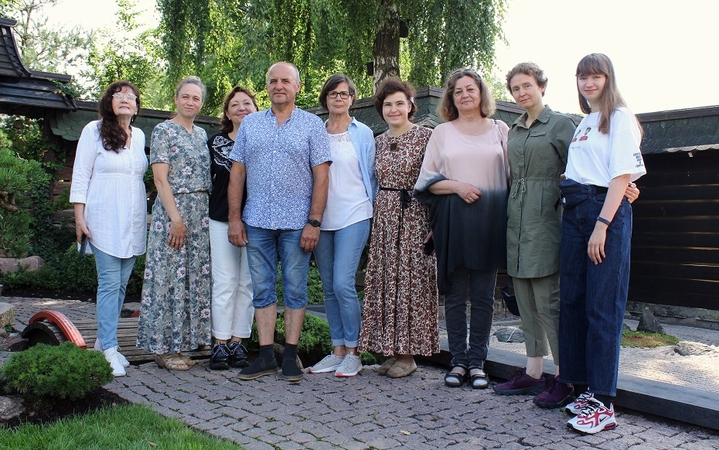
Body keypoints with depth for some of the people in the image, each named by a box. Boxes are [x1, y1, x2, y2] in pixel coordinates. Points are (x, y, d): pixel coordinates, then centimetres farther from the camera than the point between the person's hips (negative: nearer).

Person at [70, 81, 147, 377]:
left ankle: (103, 341, 18)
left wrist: (145, 215, 16)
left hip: (134, 221, 5)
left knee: (121, 284, 6)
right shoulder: (94, 130, 0)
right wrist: (79, 217, -7)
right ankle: (109, 350, -4)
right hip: (104, 220, -5)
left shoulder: (140, 136, 13)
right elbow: (81, 176, -1)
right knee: (110, 283, -9)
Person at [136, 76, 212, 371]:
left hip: (201, 213, 7)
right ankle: (163, 348, 4)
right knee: (170, 276, -4)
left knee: (195, 277, 8)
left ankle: (180, 344, 17)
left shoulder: (201, 134, 16)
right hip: (173, 211, -7)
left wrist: (204, 214, 8)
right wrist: (176, 219, -17)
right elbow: (160, 178, -11)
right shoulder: (164, 131, -4)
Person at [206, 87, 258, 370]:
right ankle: (220, 344, 4)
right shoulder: (216, 143, 8)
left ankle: (237, 342, 12)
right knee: (225, 281, -2)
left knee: (247, 283, 4)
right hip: (221, 220, 0)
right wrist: (206, 213, 2)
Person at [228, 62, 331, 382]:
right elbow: (237, 173, 9)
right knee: (262, 290, 6)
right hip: (256, 222, 3)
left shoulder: (312, 125, 3)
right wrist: (234, 218, 2)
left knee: (295, 289, 3)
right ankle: (266, 356, 14)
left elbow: (321, 176, -3)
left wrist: (314, 222, -10)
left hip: (296, 223, -3)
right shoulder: (250, 124, 11)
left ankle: (290, 356, 13)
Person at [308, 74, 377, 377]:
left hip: (353, 216, -4)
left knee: (343, 284, -12)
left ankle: (352, 352, 2)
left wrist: (368, 209, 3)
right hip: (321, 218, 4)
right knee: (329, 287, 7)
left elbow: (371, 175, 8)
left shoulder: (363, 134, 4)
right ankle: (337, 350, 18)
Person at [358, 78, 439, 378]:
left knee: (410, 280, -2)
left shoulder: (425, 136, -4)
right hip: (383, 217, 6)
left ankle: (408, 355, 7)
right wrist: (373, 215, 10)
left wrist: (434, 224, -12)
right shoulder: (379, 141, 13)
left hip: (413, 218, -5)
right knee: (384, 282, 5)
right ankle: (391, 350, 16)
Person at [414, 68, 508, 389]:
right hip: (452, 220, 0)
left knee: (483, 296, 3)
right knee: (455, 295, 3)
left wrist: (511, 214, -5)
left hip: (490, 220, 0)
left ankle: (477, 361, 12)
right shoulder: (442, 133, 11)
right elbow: (427, 180, 6)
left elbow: (512, 175, 8)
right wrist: (457, 186, -10)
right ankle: (458, 361, 12)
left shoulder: (500, 130, 12)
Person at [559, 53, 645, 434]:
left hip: (606, 210, -7)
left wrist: (602, 225, -18)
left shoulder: (620, 118, -2)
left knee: (603, 306, -8)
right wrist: (571, 210, 5)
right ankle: (583, 387, 15)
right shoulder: (581, 123, 20)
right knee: (572, 300, 6)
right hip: (573, 211, 8)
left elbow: (621, 176, -10)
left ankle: (603, 403, -4)